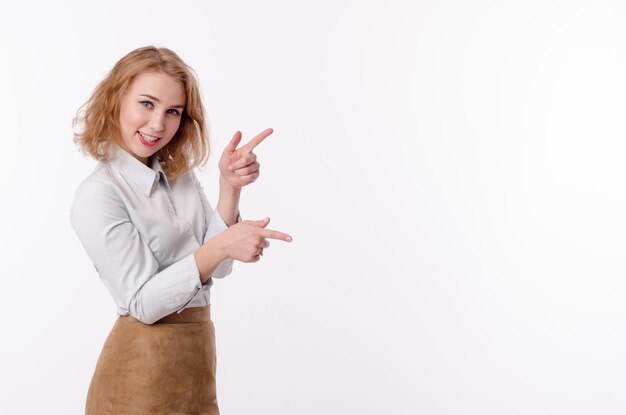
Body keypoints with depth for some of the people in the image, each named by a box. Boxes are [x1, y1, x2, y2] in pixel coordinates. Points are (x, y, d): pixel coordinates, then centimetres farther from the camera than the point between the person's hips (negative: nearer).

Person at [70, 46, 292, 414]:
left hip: (196, 359, 6)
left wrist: (230, 188, -14)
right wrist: (219, 247, -30)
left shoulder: (182, 176, 3)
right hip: (143, 367, -6)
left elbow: (219, 266, -3)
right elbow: (144, 303, -19)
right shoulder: (97, 195, -16)